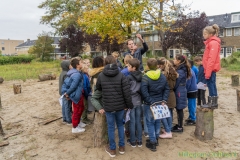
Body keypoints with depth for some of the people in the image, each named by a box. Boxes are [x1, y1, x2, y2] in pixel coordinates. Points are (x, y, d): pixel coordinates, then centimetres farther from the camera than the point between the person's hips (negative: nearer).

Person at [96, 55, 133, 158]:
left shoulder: (101, 75, -6)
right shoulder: (121, 75, -9)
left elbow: (98, 89, 10)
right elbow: (127, 92, -11)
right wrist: (130, 105, -1)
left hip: (108, 106, 0)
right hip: (120, 105, 1)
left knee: (111, 127, 12)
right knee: (120, 125, 19)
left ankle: (112, 149, 25)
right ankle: (122, 147, 29)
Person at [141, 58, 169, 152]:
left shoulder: (145, 78, -16)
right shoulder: (163, 76, 2)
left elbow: (144, 92, -23)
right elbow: (166, 89, 2)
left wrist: (151, 102, -18)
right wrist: (164, 100, -2)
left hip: (149, 104, -5)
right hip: (160, 103, 5)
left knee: (150, 123, 6)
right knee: (157, 121, 19)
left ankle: (152, 143, 11)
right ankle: (156, 139, 34)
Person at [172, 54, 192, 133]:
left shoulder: (180, 71, -20)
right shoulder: (181, 69, 9)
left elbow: (176, 84, -17)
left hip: (179, 92, -9)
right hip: (180, 91, 9)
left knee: (179, 109, 2)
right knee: (178, 109, 17)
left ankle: (180, 127, 14)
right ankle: (179, 124, 29)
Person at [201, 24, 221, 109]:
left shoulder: (214, 43, -14)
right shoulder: (210, 42, 16)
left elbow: (212, 59, -21)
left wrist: (208, 71, -22)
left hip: (211, 69, -9)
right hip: (210, 69, 9)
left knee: (211, 85, -4)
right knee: (211, 85, 12)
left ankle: (214, 103, 5)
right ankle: (211, 102, 20)